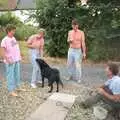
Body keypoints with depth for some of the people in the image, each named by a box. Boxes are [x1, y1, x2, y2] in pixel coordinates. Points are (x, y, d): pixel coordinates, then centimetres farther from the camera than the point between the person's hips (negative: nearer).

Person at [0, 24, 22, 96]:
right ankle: (11, 91, 13)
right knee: (10, 76, 3)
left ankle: (18, 86, 35)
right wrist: (7, 60, -20)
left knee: (17, 74, 18)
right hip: (10, 61, -7)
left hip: (17, 60, 8)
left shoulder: (14, 38, 7)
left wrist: (19, 56, 14)